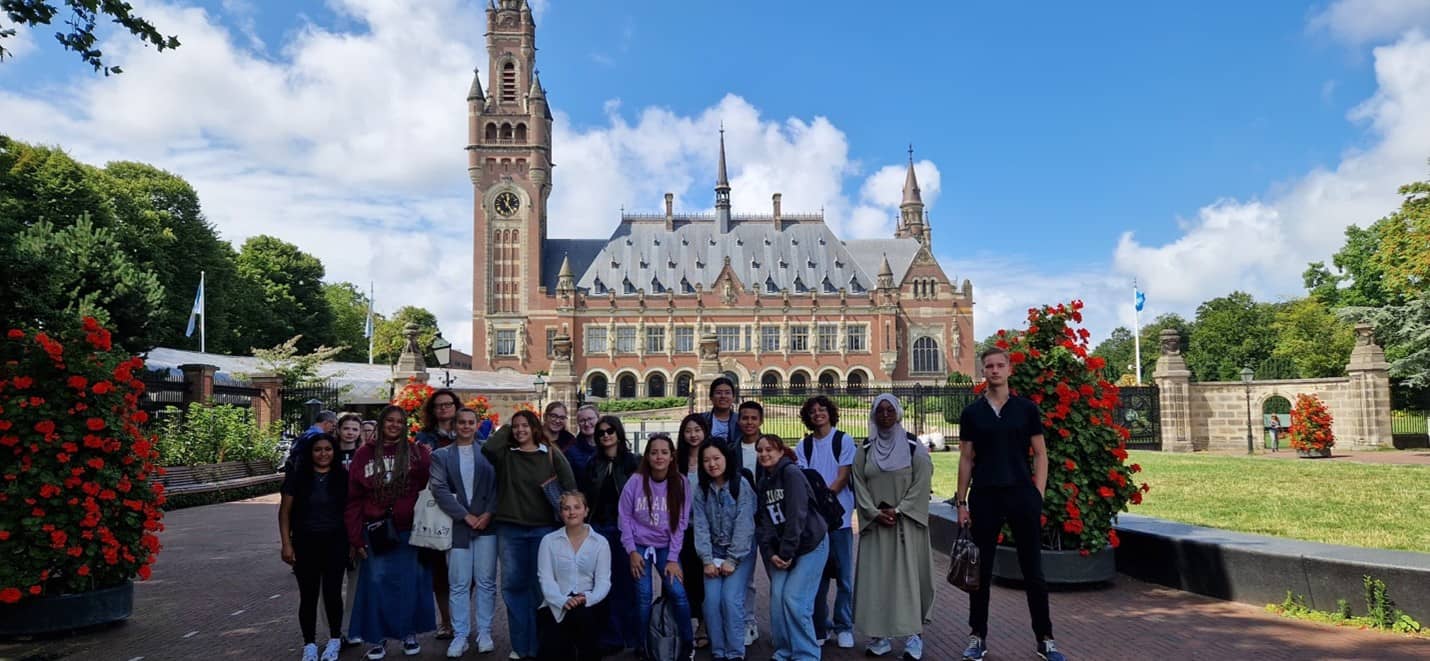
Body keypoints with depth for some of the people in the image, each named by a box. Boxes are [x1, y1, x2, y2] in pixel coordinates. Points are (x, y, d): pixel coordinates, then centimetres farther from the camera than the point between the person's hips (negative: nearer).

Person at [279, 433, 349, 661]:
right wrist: (286, 544, -6)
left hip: (335, 542, 0)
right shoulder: (297, 476, -2)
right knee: (308, 595, 5)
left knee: (332, 592, 2)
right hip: (305, 543, 0)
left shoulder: (342, 478, 1)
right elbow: (284, 512, 0)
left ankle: (335, 639, 22)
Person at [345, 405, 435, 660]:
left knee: (409, 583, 8)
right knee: (376, 583, 4)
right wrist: (356, 537, -1)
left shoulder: (416, 452, 0)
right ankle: (378, 638, 17)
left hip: (409, 530, -1)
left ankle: (410, 634, 22)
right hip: (376, 531, 1)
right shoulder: (364, 454, 3)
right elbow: (354, 499, 2)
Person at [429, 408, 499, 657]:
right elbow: (439, 489, -3)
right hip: (457, 526, 0)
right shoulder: (441, 455, 6)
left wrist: (488, 514, -10)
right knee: (458, 584, 3)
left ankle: (484, 632, 13)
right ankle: (460, 635, 11)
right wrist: (466, 516, -9)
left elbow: (496, 485, 2)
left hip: (486, 524, 0)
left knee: (486, 581, 4)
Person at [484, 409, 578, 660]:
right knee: (513, 585, 5)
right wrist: (504, 430, -3)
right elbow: (488, 448, -19)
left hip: (544, 528, -1)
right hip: (510, 529, 1)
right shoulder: (505, 454, 3)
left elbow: (570, 486, 0)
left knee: (541, 585, 5)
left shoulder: (551, 454, 0)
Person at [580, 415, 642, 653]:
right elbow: (585, 496, 9)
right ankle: (611, 637, 15)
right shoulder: (592, 464, 9)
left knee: (627, 581, 1)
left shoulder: (632, 462, -2)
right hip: (600, 528, 3)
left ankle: (634, 636, 13)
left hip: (625, 528, -3)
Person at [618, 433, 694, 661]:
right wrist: (631, 551, -8)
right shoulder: (636, 481, -10)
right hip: (640, 546, 0)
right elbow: (625, 516, -3)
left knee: (678, 593, -13)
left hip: (666, 547, 0)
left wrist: (673, 558, -8)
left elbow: (680, 523, -5)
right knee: (643, 596, -7)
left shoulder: (680, 483, -7)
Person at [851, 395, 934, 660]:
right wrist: (875, 513, -10)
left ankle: (913, 635, -2)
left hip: (907, 522, -3)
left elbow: (921, 484, -6)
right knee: (877, 576, 2)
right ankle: (881, 636, 7)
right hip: (875, 523, 3)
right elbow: (859, 486, 4)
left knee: (908, 574, -5)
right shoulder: (864, 450, 8)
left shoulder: (914, 446, 0)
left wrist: (897, 511, -13)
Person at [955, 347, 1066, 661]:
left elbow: (1040, 455, 4)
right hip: (984, 497, 1)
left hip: (1021, 494, -1)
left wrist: (1037, 495, -5)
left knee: (1032, 570, 4)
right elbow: (966, 459, 7)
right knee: (980, 570, 6)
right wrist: (961, 501, 2)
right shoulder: (971, 413, 5)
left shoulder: (1027, 409, 4)